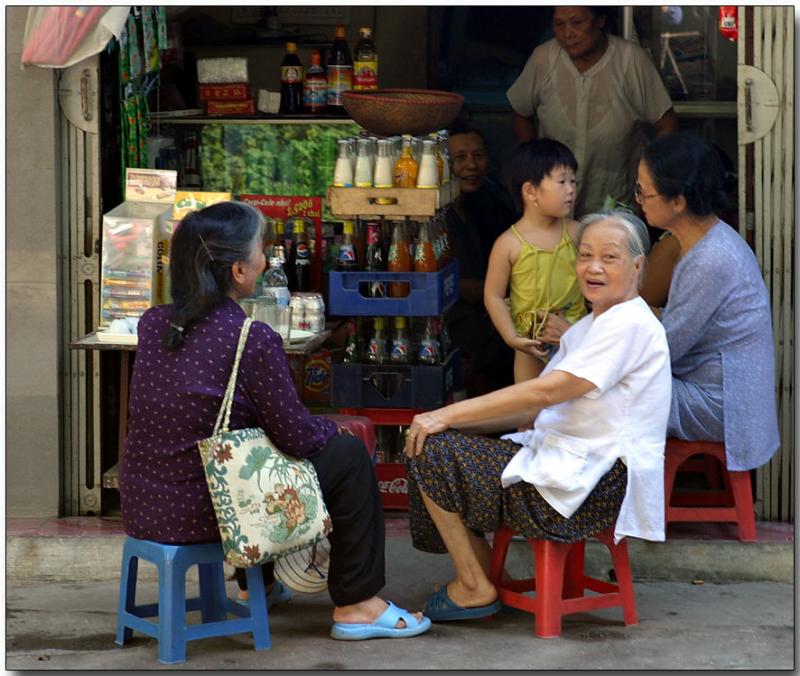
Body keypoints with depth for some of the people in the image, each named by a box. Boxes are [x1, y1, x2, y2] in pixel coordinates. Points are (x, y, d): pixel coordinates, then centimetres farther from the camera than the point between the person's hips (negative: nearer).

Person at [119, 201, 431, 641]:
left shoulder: (153, 324, 1)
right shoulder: (253, 340, -19)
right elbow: (295, 436, -12)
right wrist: (329, 429, 11)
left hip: (141, 511, 7)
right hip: (202, 516, -7)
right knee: (349, 455, 9)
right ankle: (356, 607, 15)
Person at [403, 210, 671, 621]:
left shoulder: (630, 324, -14)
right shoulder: (589, 327, 19)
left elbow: (544, 392, -21)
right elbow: (535, 409, 13)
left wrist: (447, 416, -18)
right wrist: (448, 418, 0)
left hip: (596, 488, -10)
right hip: (563, 463, 10)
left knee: (431, 452, -11)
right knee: (433, 444, 5)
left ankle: (474, 589, -1)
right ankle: (482, 572, 9)